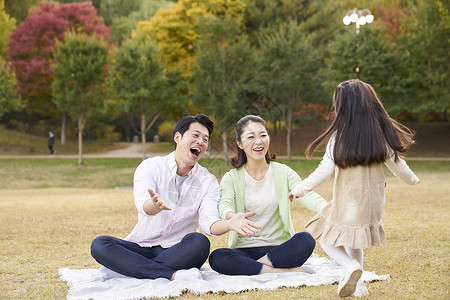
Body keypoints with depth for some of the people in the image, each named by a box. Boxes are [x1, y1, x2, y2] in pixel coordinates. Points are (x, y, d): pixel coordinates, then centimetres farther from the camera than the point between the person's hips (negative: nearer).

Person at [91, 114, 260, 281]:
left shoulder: (208, 182, 5)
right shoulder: (150, 166, 0)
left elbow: (209, 223, -12)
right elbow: (142, 204, -20)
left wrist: (229, 224, -36)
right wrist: (155, 205, -46)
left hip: (178, 251, 0)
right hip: (141, 247, 0)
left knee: (199, 242, -32)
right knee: (99, 244, -25)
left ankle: (127, 268, -25)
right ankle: (172, 275, -32)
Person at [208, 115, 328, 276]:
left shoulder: (283, 173, 5)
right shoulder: (231, 178, 4)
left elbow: (306, 195, -12)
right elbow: (225, 204, -16)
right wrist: (233, 217, -43)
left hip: (279, 248, 0)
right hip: (244, 249, 0)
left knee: (306, 239, -30)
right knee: (216, 258, -32)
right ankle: (289, 271, -28)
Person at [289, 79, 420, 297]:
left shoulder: (339, 136, -14)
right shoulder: (380, 134, -2)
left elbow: (324, 170, -15)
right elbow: (396, 164, 7)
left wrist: (299, 190, -4)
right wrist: (412, 179, 28)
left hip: (347, 201, -5)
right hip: (373, 201, 5)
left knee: (327, 238, 11)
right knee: (355, 238, 26)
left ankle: (351, 266, -15)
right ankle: (357, 284, 25)